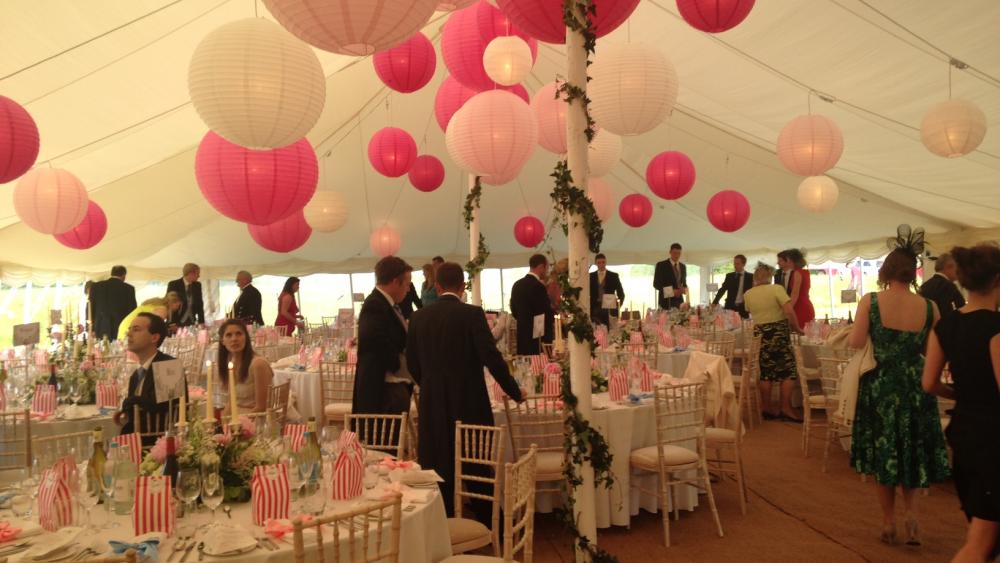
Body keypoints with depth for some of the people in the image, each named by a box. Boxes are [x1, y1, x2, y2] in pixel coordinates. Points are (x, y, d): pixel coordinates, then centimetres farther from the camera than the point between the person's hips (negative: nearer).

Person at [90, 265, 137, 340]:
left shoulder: (95, 286, 6)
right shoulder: (128, 288, -3)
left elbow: (92, 308, 8)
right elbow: (132, 310, 0)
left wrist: (93, 329, 15)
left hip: (102, 329, 2)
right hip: (121, 330, -2)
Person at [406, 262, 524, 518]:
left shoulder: (419, 317, 2)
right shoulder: (472, 314, -11)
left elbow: (412, 363, 8)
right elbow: (492, 358, -14)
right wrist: (514, 392, -1)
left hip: (432, 404, 3)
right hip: (469, 404, -3)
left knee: (439, 468, 12)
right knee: (478, 469, 9)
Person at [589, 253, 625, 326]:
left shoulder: (614, 276, 5)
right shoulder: (591, 276, 8)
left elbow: (621, 294, 7)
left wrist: (617, 307, -2)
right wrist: (589, 308, 1)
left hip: (610, 310, 0)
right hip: (595, 310, 1)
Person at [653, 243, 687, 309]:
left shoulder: (683, 266, 13)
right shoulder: (661, 265, -3)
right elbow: (656, 284, -6)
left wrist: (684, 289, -4)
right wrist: (671, 291, -15)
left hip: (679, 300, 4)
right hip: (666, 301, -4)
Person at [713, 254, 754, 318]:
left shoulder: (750, 276, 3)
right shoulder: (729, 276, 10)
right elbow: (722, 290, 5)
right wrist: (714, 303, -7)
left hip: (743, 308, -2)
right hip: (730, 307, 2)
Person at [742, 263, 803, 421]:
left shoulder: (748, 294, 5)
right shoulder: (776, 289, -9)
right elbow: (789, 311, -17)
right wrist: (796, 328, -5)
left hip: (759, 334, 5)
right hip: (778, 332, -5)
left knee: (765, 372, 11)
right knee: (788, 371, 4)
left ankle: (766, 409, 14)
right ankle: (786, 409, 2)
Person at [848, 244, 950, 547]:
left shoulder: (870, 302, -12)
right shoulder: (930, 307, -6)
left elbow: (855, 343, -12)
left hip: (879, 387, -1)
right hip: (915, 387, 2)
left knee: (882, 454, 13)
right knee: (912, 453, 20)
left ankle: (889, 523, 19)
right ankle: (911, 513, 6)